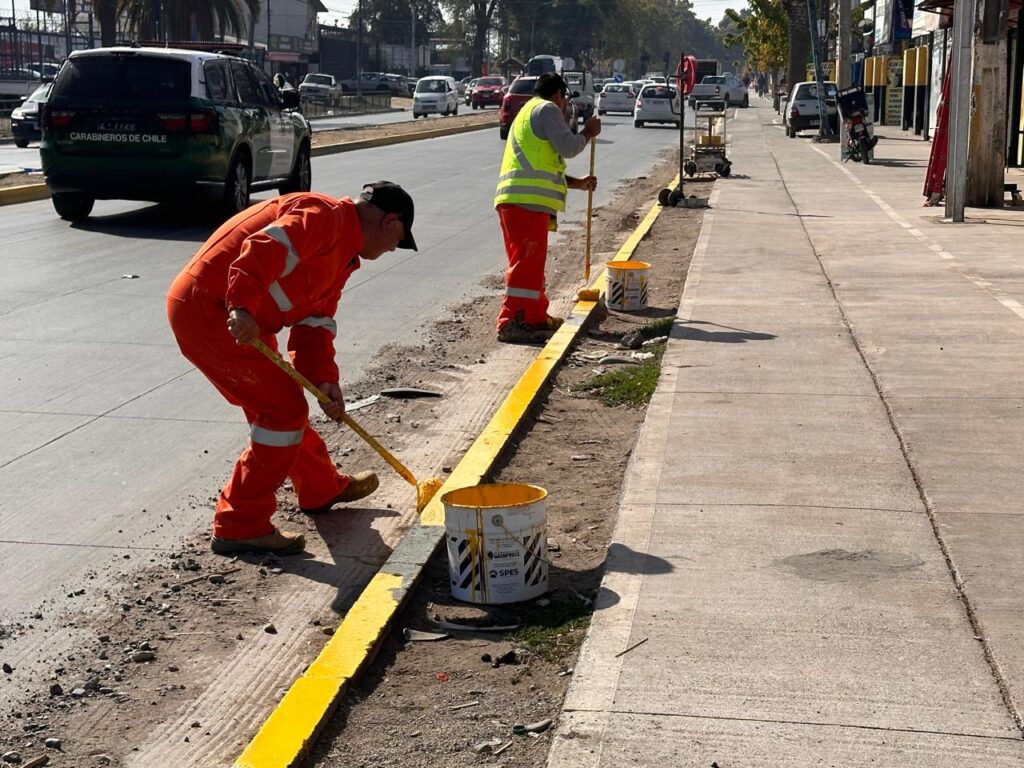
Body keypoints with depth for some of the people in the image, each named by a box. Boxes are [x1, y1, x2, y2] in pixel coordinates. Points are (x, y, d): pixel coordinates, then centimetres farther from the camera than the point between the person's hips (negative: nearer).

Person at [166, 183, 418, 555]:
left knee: (281, 403, 22)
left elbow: (315, 323, 16)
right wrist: (243, 307, -38)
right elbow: (263, 249, -27)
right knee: (283, 409, -9)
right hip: (211, 310, -10)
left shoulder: (344, 255, 20)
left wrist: (323, 378, 1)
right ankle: (241, 525, -3)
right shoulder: (325, 216, -11)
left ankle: (323, 489, 42)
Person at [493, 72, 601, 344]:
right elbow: (568, 147, -9)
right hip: (528, 200, -10)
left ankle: (536, 316, 25)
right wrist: (588, 133, 10)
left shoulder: (528, 113, 31)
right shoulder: (547, 109, 0)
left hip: (518, 199, 10)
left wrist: (577, 183, 34)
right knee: (527, 261, -12)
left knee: (532, 261, 17)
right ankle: (511, 322, -14)